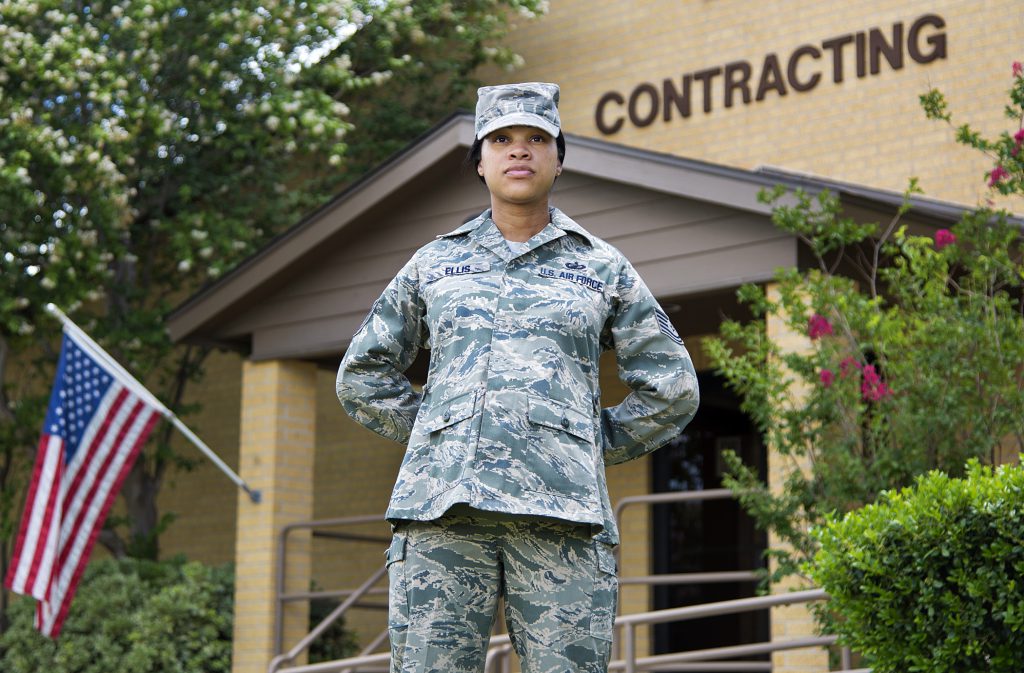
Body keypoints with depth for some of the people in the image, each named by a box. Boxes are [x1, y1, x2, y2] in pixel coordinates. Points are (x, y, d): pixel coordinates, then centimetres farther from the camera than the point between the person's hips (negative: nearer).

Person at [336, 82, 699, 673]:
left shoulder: (603, 267, 14)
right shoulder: (434, 263, 16)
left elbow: (671, 388, 18)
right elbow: (363, 377, 23)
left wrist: (592, 452, 13)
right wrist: (442, 441, 13)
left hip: (560, 512, -1)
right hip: (444, 507, 1)